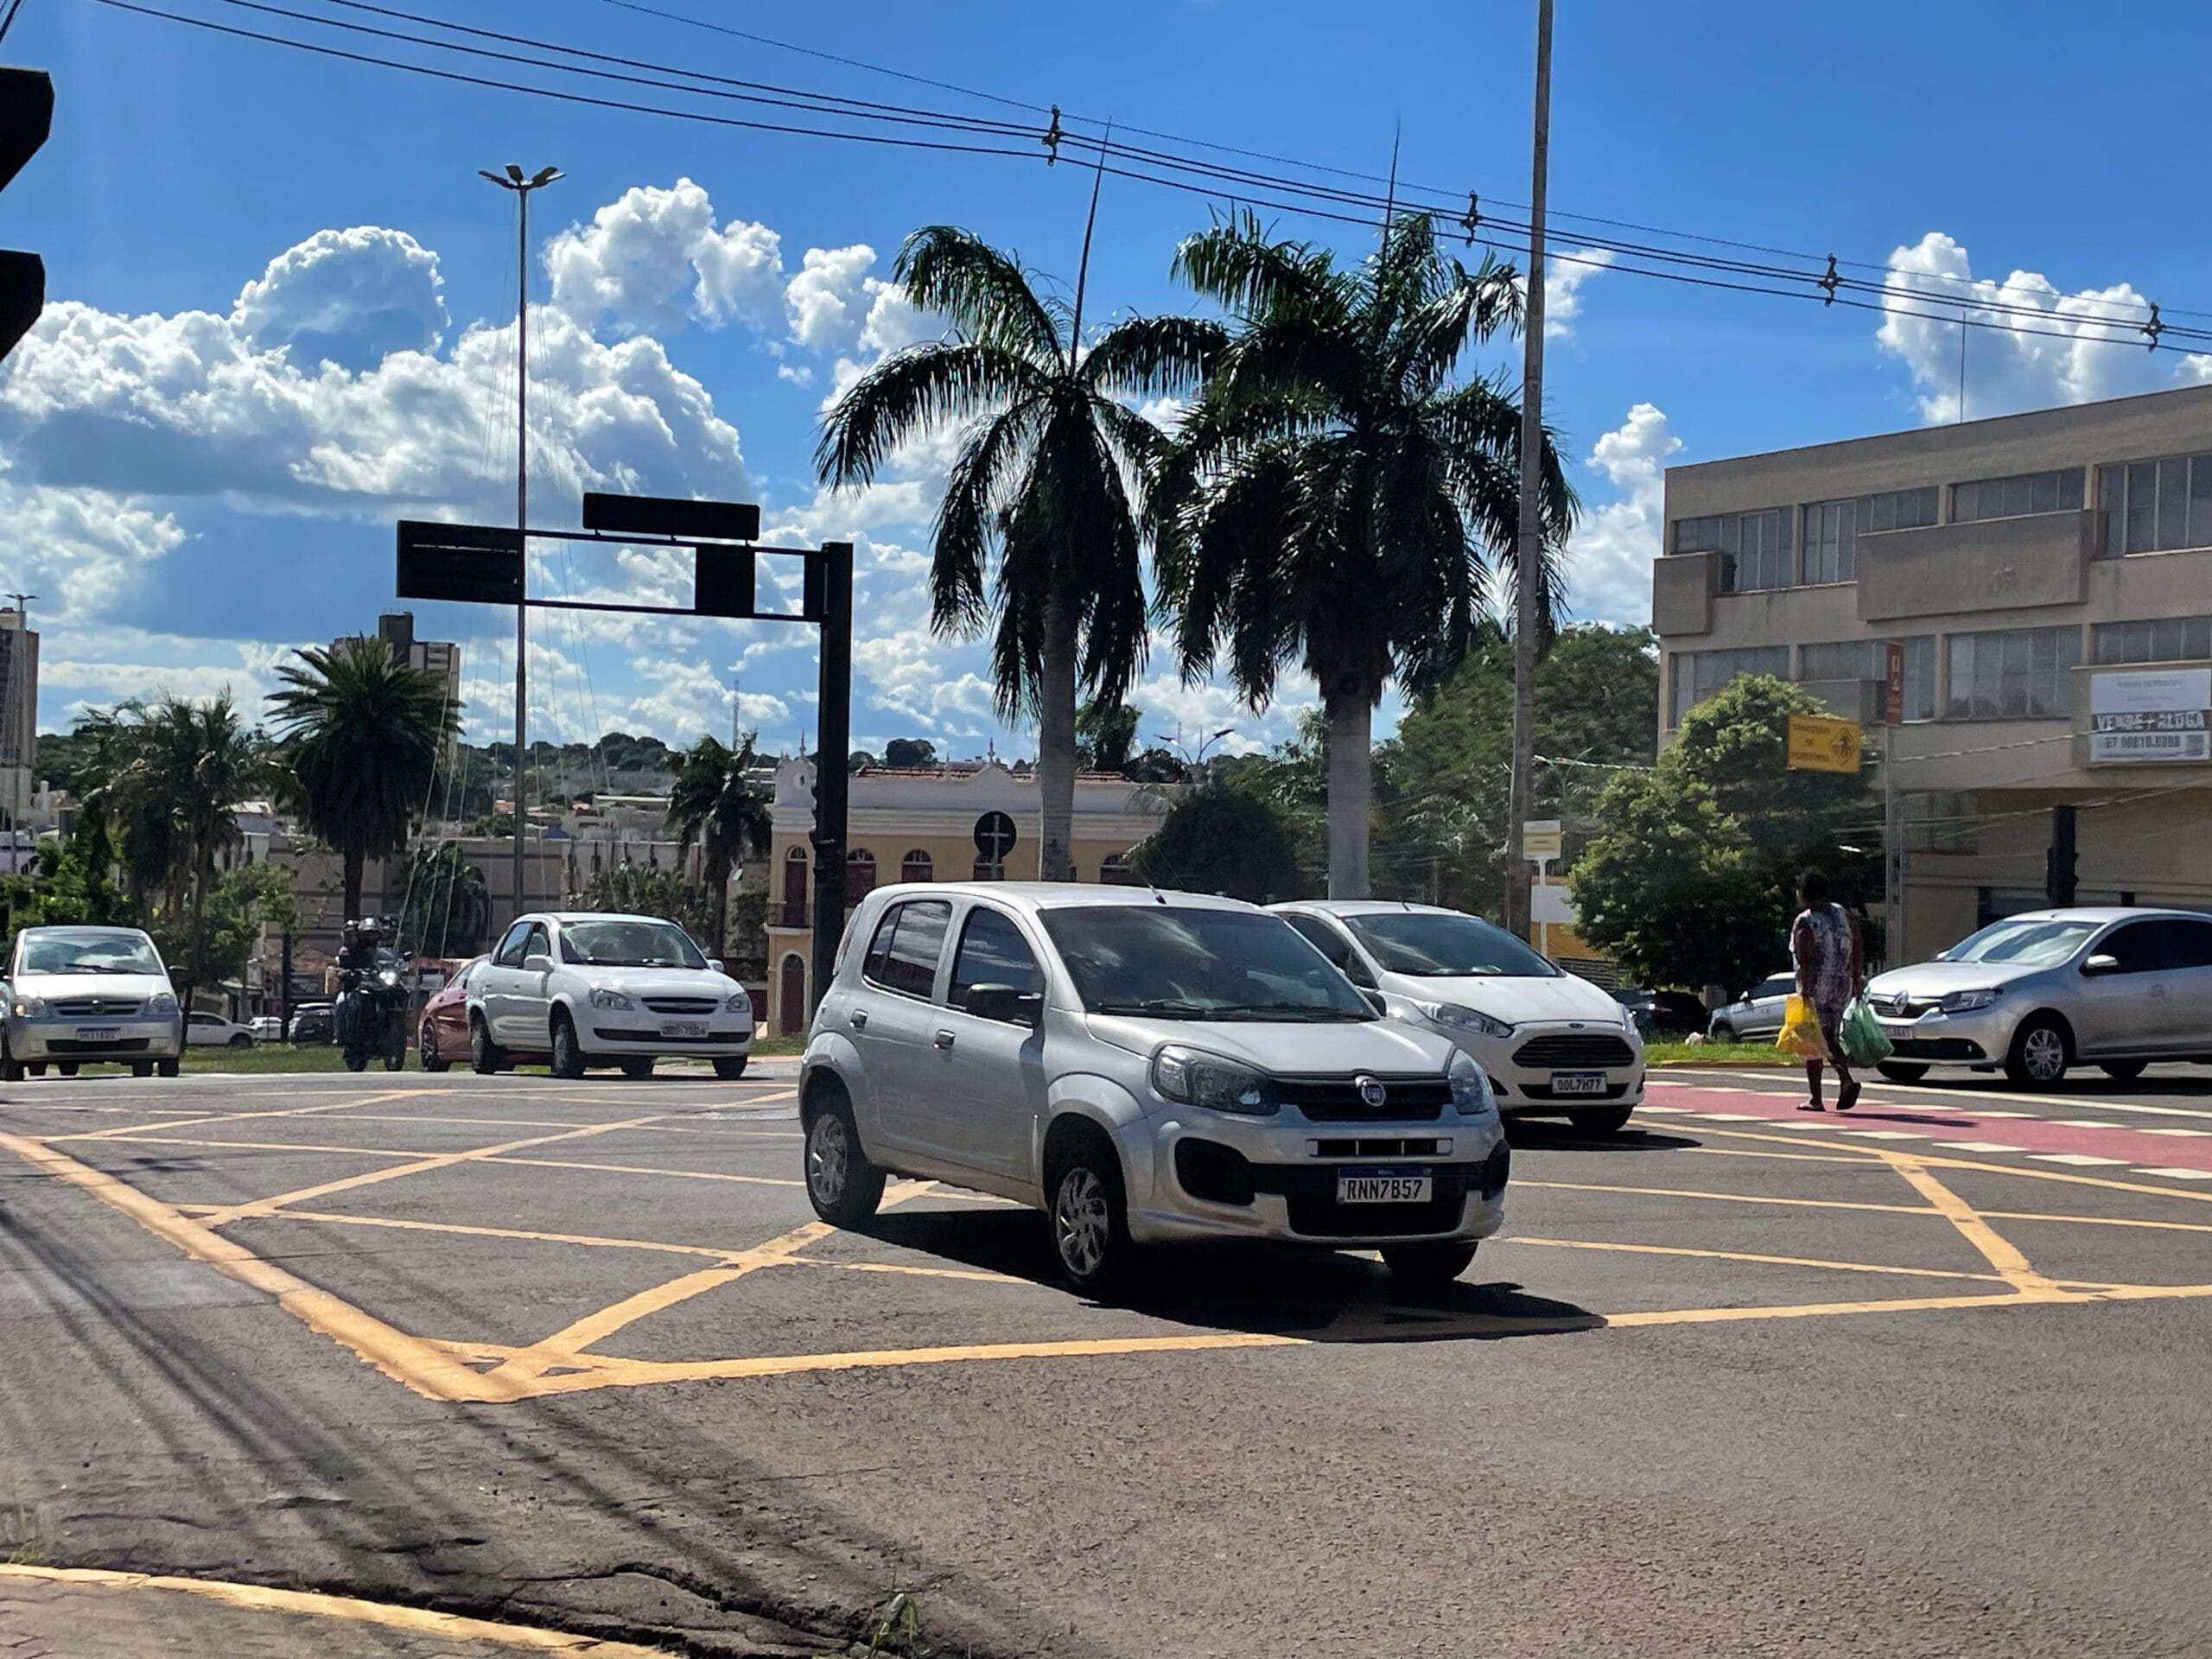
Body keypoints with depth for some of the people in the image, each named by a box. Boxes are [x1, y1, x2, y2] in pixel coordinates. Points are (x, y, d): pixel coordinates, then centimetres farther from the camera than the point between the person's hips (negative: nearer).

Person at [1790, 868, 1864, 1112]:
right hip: (1842, 987, 6)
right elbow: (1858, 949, 11)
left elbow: (1805, 959, -18)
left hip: (1816, 987, -6)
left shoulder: (1805, 922, -9)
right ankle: (1846, 1080, -6)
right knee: (1828, 1038, 16)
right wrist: (1856, 978, 17)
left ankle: (1815, 1099, 3)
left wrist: (1805, 989, -20)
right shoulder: (1843, 915, 10)